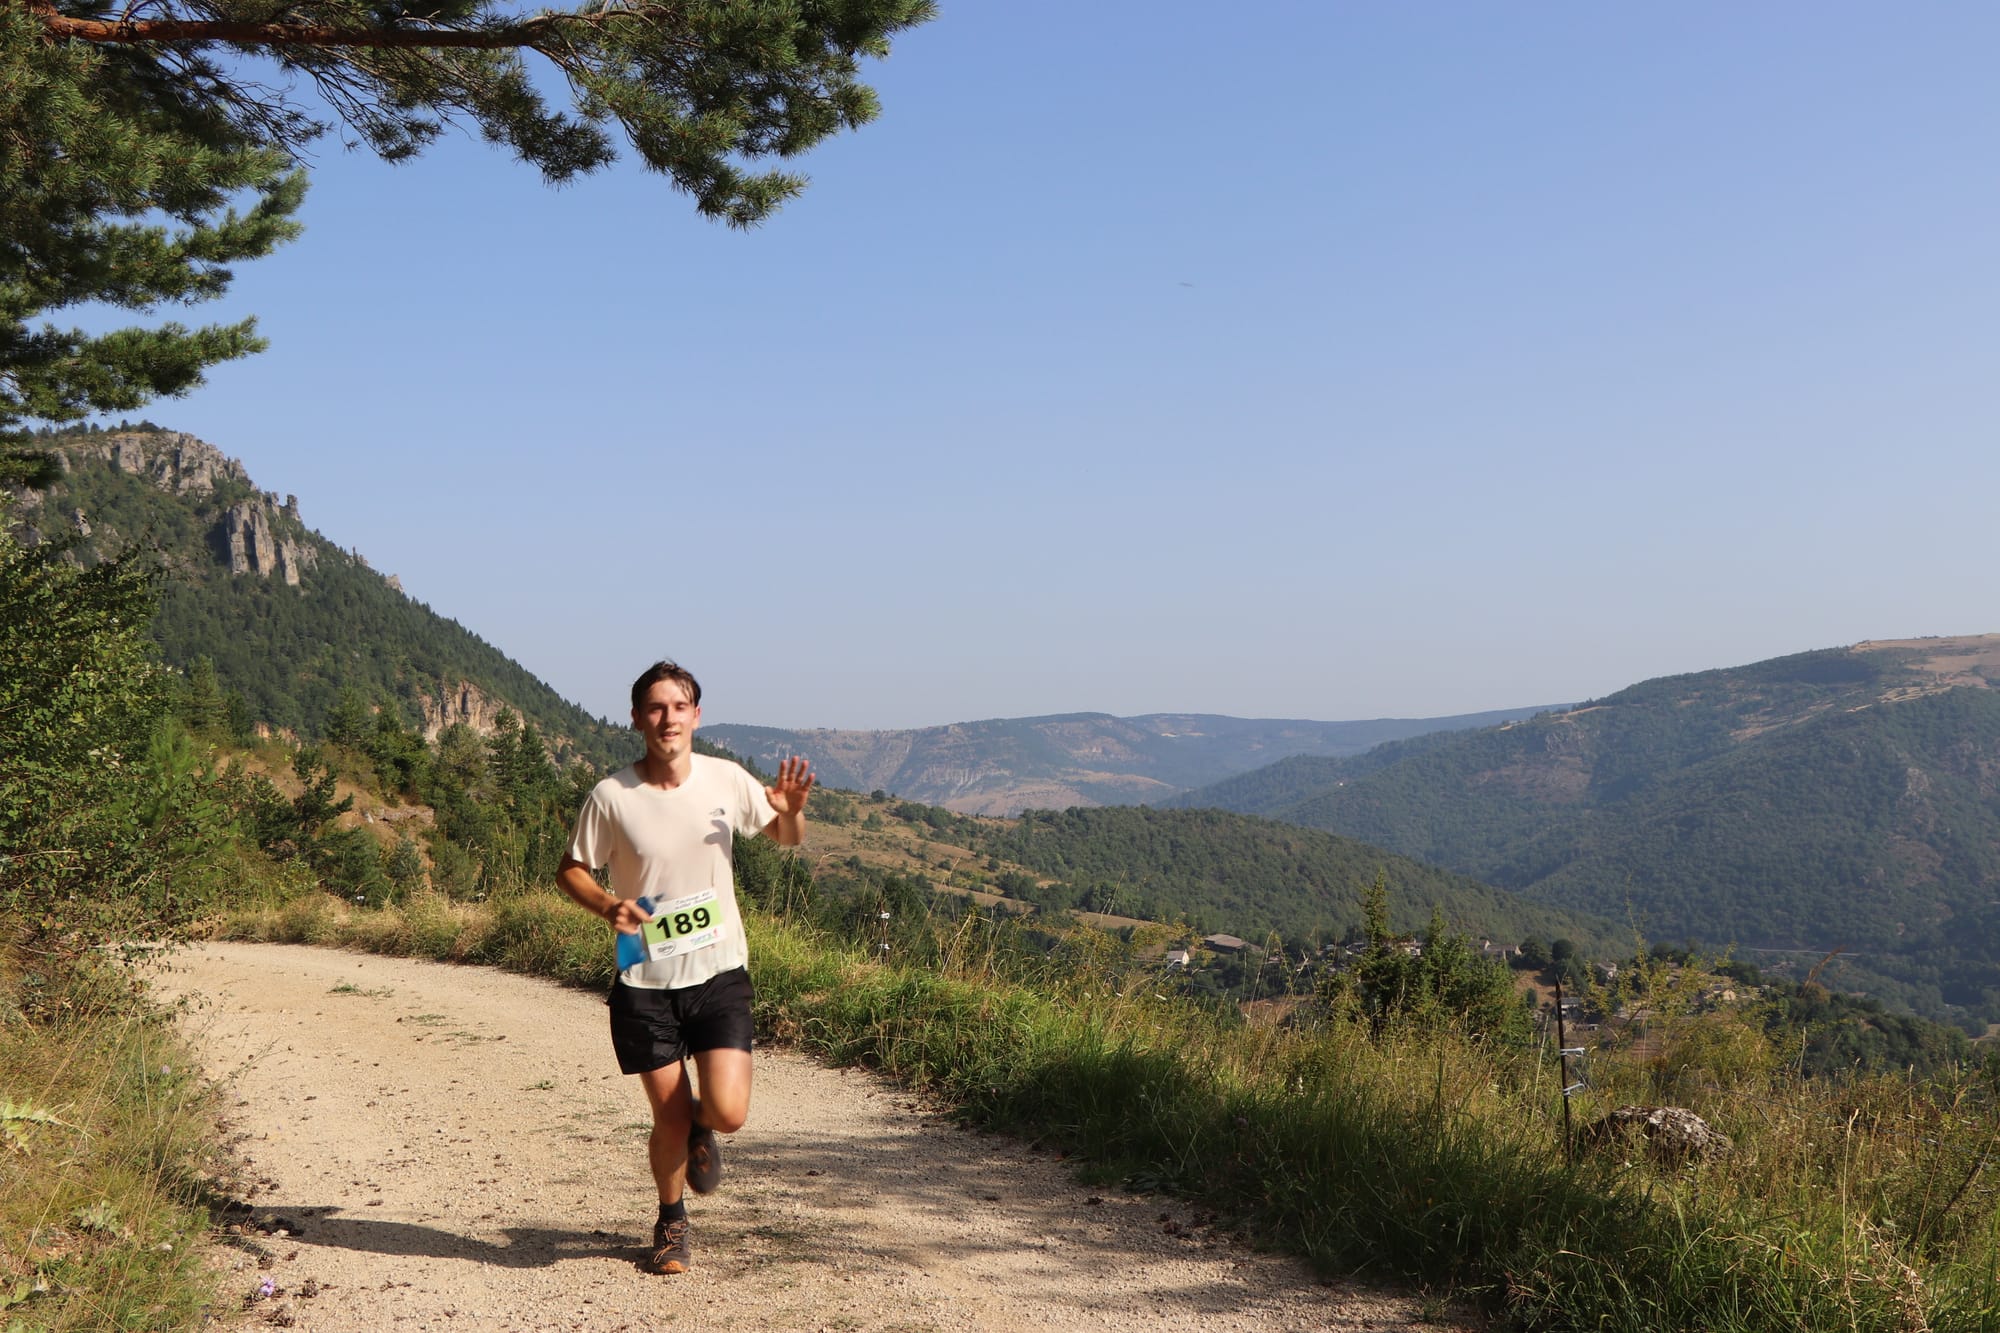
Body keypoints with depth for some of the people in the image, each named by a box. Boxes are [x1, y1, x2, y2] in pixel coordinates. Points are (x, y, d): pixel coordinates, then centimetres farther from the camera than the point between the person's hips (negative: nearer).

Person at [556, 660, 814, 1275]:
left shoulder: (727, 780, -4)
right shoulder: (612, 796, -9)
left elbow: (786, 838, 11)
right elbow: (571, 870, 4)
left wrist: (791, 810, -12)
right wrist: (608, 906, -17)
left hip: (719, 974, 1)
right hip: (645, 981, -1)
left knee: (729, 1112, -12)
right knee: (669, 1119, 5)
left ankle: (700, 1125, 27)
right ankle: (671, 1221, 35)